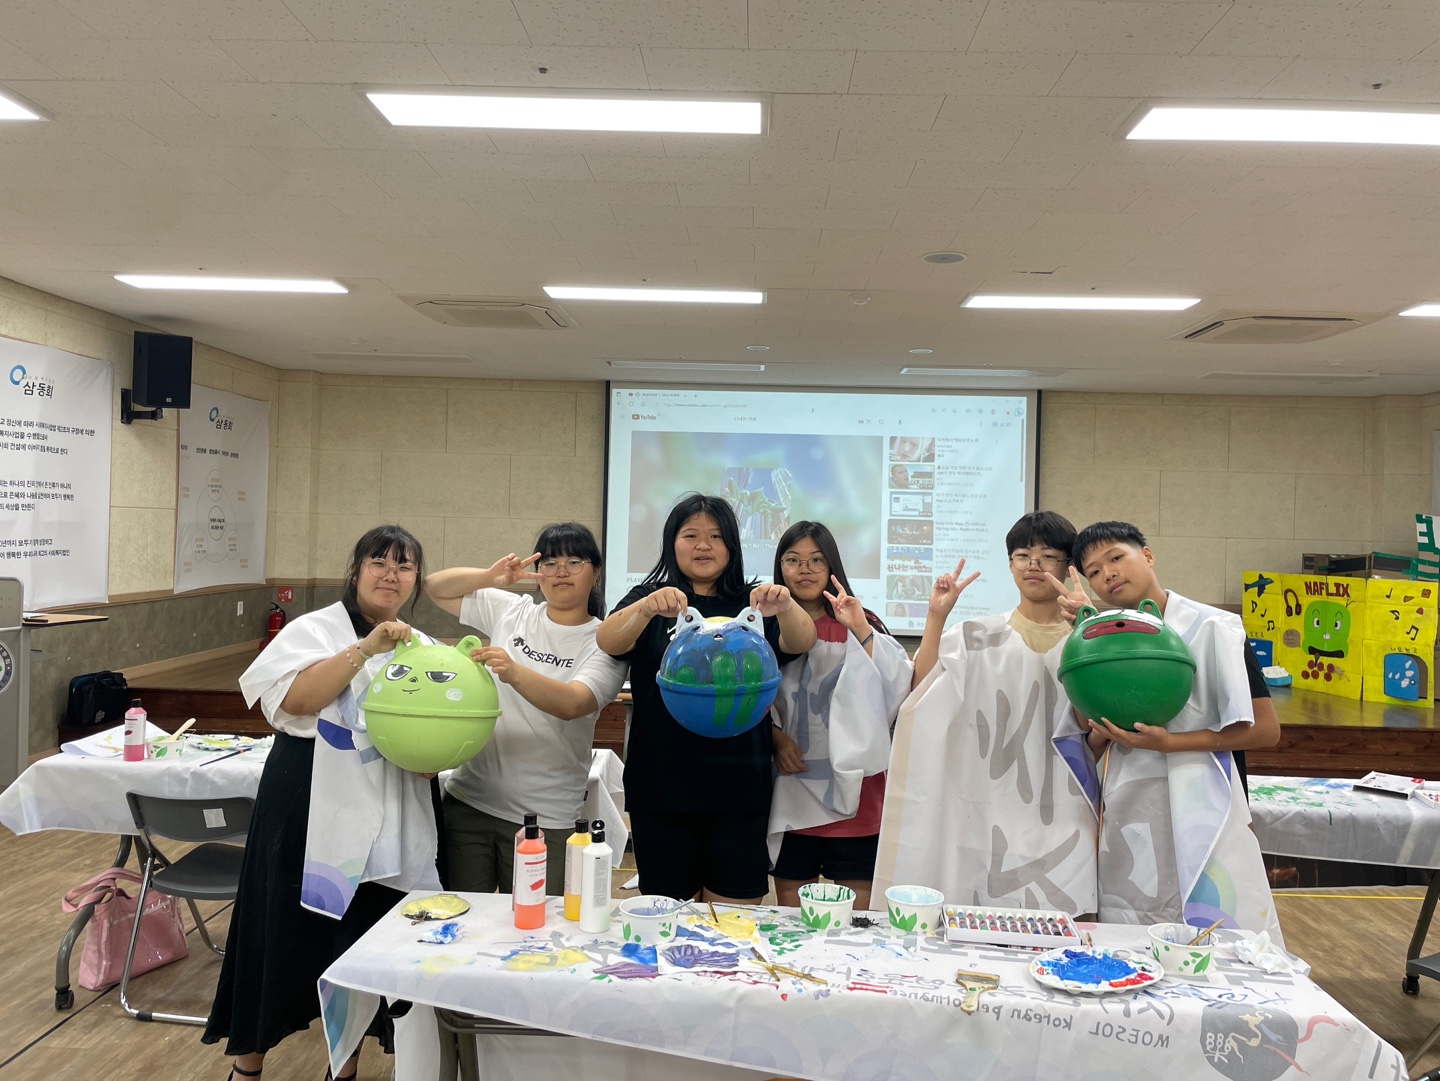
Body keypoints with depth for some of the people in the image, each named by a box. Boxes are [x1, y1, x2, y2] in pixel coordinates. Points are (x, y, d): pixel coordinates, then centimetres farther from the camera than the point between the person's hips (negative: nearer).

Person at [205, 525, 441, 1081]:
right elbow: (297, 698, -19)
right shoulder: (315, 629, -3)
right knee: (284, 932, 7)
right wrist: (365, 649, -24)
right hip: (312, 813, -4)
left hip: (389, 823, 4)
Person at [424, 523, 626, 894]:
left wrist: (513, 673, -38)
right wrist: (490, 577, -7)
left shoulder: (604, 642, -5)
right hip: (468, 800, 3)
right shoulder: (510, 611, 6)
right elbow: (435, 587, 10)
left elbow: (571, 704, -21)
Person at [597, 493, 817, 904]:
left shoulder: (750, 604, 8)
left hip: (739, 786, 0)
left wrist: (785, 607, -32)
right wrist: (647, 608, -34)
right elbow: (607, 642, -13)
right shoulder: (649, 598, 6)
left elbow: (802, 642, -9)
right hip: (662, 783, 0)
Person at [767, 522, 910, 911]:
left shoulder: (859, 625, 1)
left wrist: (861, 631, -22)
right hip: (791, 787, 2)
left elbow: (899, 688, -13)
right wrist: (775, 737, -6)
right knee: (790, 916, 10)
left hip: (851, 788, -2)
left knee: (856, 911, 4)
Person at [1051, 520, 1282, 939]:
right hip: (1126, 818, 5)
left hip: (1195, 815, -5)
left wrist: (1170, 742, -18)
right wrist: (1104, 732, -8)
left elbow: (1265, 729, -10)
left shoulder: (1211, 628, -6)